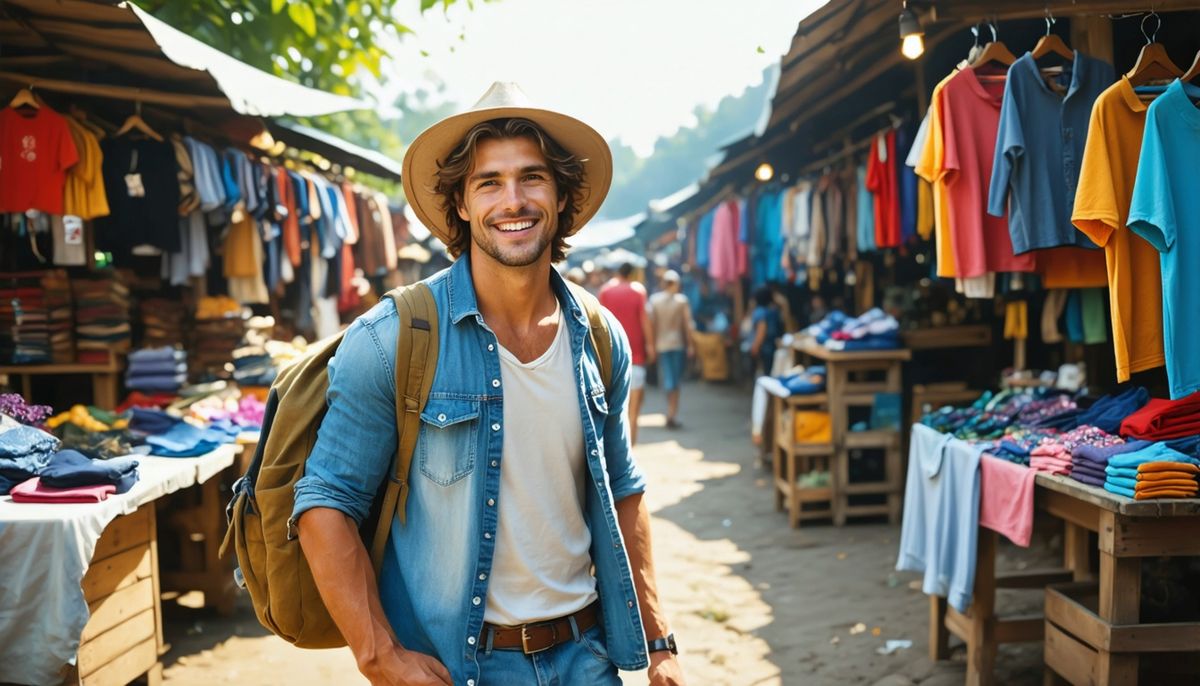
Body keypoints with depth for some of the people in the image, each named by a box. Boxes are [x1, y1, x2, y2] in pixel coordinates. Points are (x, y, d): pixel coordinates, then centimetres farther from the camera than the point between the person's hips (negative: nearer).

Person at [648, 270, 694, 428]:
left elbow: (652, 323, -2)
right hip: (678, 344, -2)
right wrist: (690, 345, 1)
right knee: (675, 380, 4)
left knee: (667, 379, 9)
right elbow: (687, 324, -5)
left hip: (661, 344, 2)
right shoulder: (682, 300, -5)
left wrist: (652, 344, 5)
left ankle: (671, 412, 9)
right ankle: (672, 414, -1)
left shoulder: (654, 300, -1)